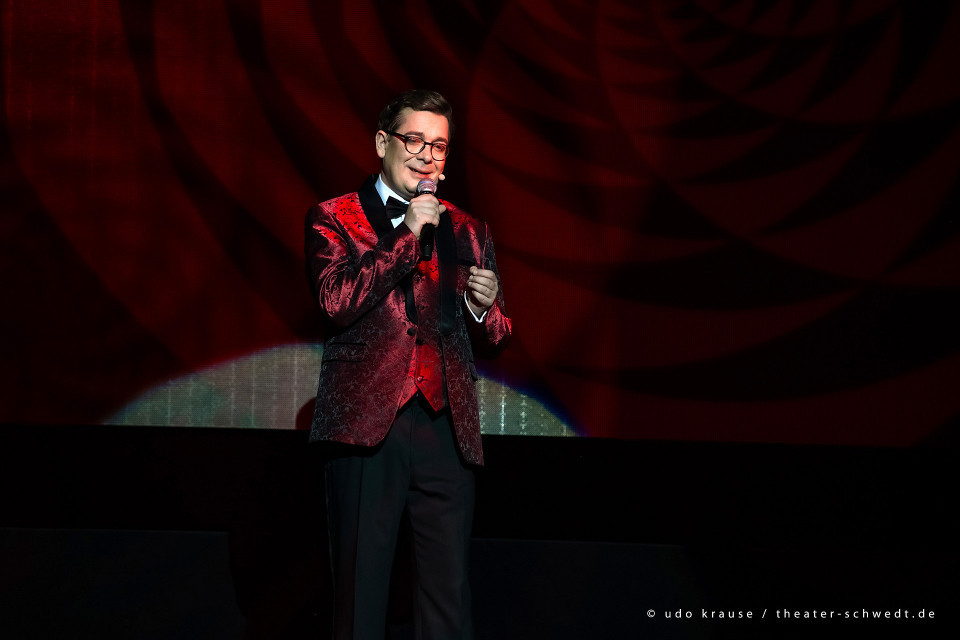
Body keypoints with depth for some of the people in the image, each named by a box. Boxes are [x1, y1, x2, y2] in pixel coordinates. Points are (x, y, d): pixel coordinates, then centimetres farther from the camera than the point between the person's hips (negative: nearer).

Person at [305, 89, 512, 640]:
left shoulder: (468, 233, 18)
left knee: (449, 594, -1)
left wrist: (484, 308, -4)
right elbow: (337, 301, -10)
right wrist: (408, 234, -8)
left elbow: (494, 342, 19)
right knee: (361, 593, -1)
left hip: (447, 428, 3)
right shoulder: (333, 219, 7)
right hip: (368, 427, -3)